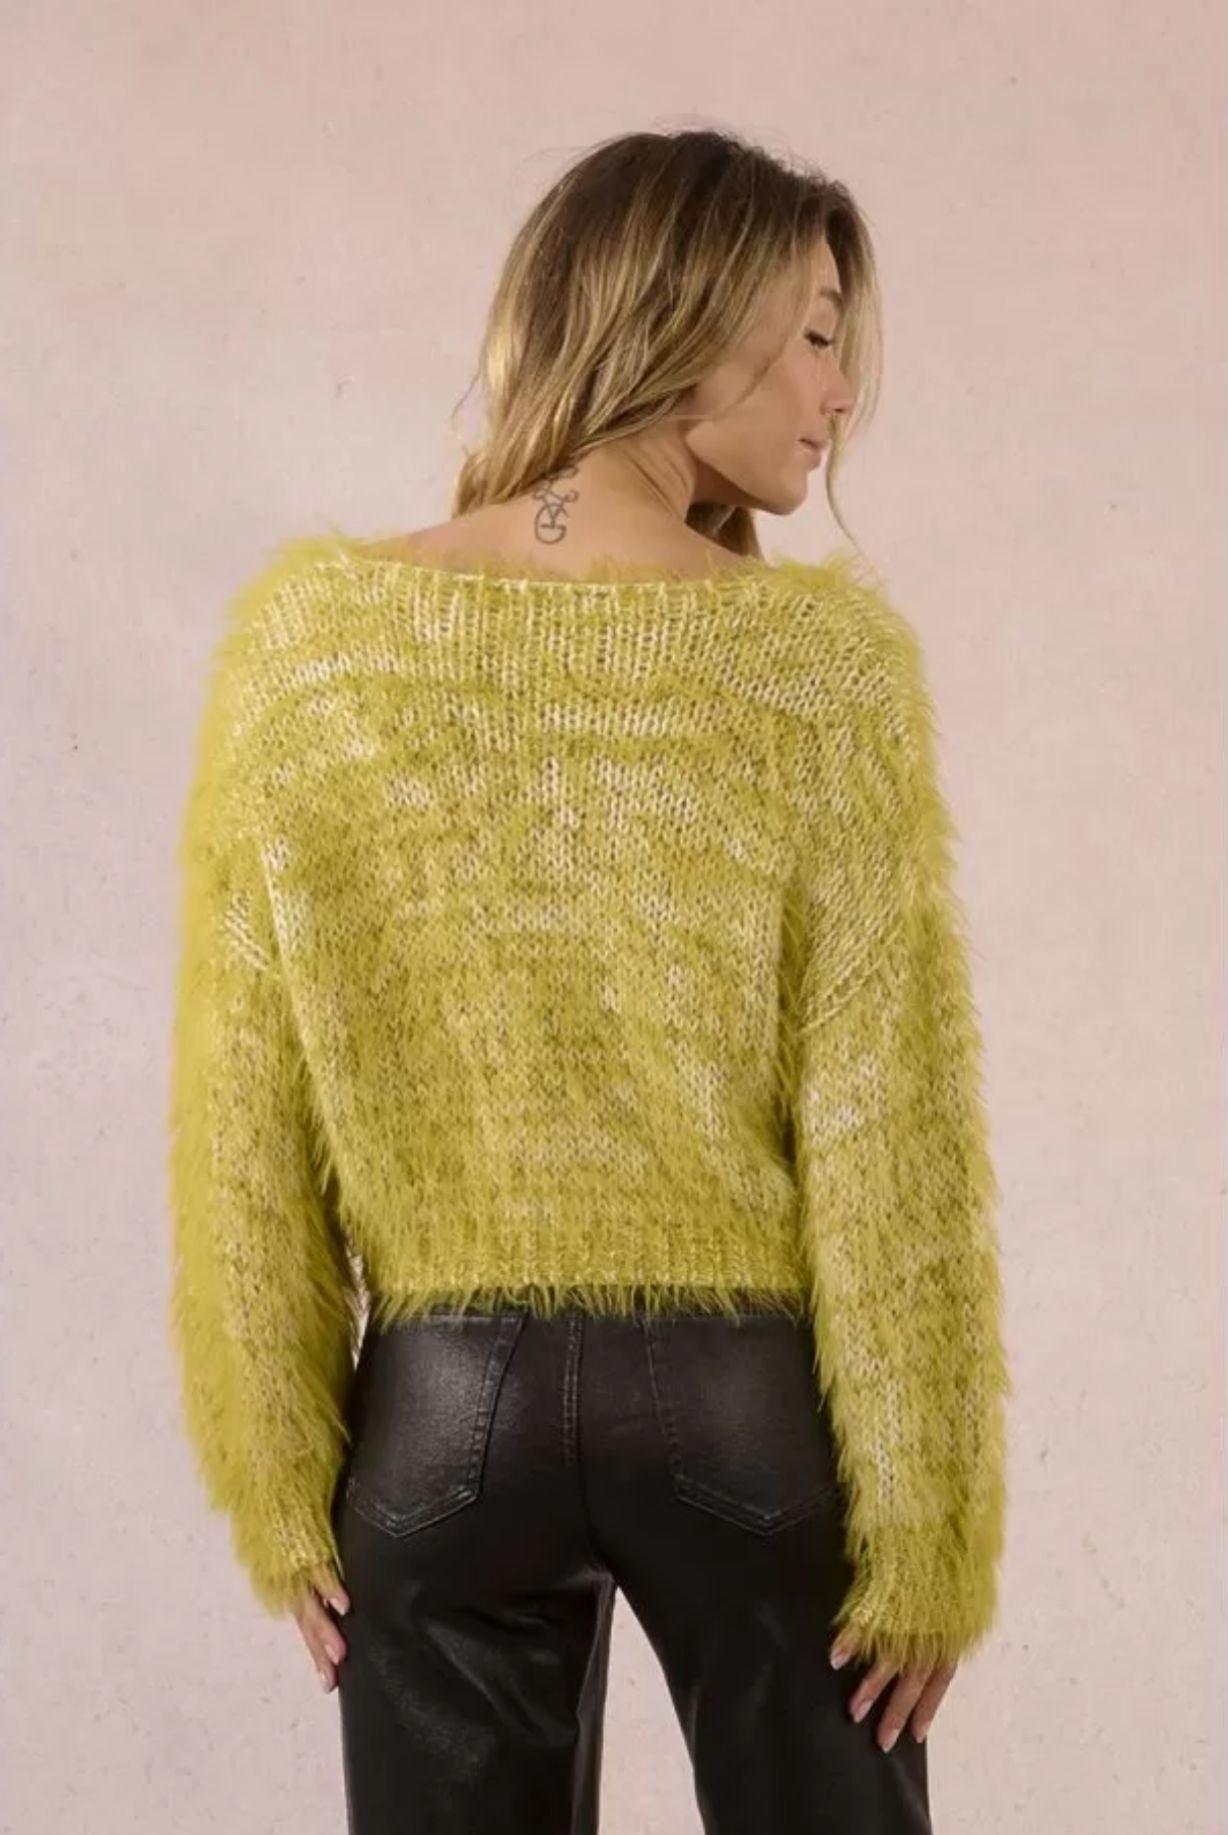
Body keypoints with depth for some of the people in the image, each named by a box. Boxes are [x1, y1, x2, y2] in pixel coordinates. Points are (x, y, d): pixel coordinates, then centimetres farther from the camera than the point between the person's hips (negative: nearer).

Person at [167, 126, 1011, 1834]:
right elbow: (888, 1131, -11)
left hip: (444, 1406, 2)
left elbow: (243, 1125, -3)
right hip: (753, 1404, -1)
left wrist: (277, 1479, 5)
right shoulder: (830, 655, -11)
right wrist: (930, 1519, -2)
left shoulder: (302, 634, -5)